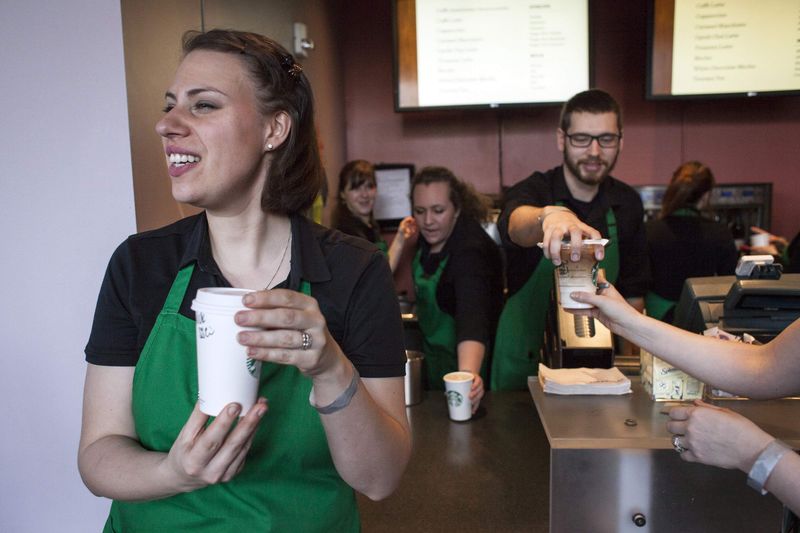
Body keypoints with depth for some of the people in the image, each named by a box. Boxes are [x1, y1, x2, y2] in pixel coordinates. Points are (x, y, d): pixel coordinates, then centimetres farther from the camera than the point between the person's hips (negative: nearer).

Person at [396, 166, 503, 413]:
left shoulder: (470, 249, -31)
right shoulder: (431, 234, -8)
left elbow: (472, 316, -45)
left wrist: (469, 373, -61)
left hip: (462, 356, -7)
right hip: (433, 351, 7)